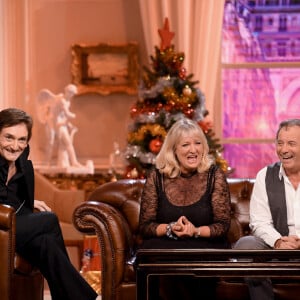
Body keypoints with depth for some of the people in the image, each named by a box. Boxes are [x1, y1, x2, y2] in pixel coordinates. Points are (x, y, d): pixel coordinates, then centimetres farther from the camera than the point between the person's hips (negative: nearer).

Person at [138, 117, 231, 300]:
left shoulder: (214, 175, 2)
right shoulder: (156, 176, 4)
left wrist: (196, 231, -19)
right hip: (163, 246, 1)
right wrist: (170, 229, -17)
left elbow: (223, 225, -1)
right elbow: (145, 226, 3)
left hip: (205, 246, -1)